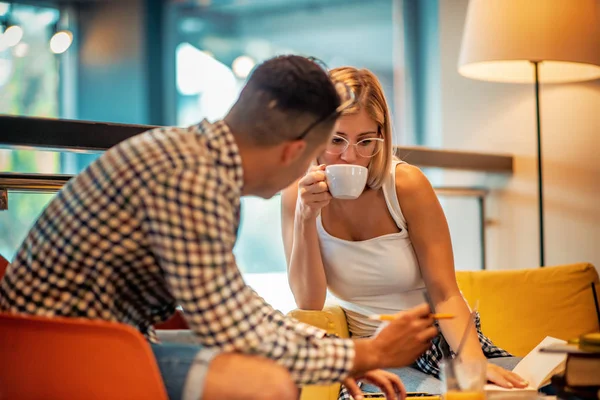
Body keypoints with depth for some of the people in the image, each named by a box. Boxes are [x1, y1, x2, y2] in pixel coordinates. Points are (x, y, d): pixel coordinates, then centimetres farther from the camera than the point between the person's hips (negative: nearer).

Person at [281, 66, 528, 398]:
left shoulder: (407, 184, -11)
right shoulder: (298, 195, -6)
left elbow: (444, 294, -12)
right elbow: (309, 303, -12)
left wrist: (473, 360, -30)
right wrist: (305, 217, -24)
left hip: (442, 339, 1)